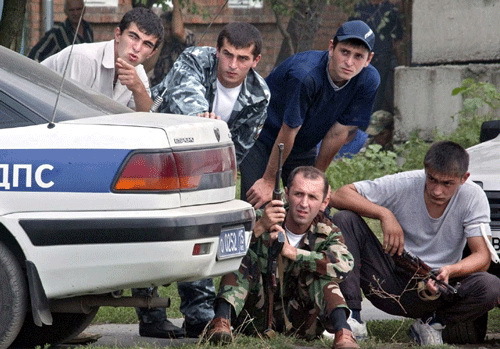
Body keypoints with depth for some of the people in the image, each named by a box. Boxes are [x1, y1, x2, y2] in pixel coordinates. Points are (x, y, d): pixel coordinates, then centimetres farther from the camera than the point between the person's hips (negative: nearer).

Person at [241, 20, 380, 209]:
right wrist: (269, 181, -16)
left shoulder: (368, 81, -19)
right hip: (262, 141, -5)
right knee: (258, 206, -19)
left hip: (304, 148, 5)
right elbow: (288, 131, -26)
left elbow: (339, 132, -10)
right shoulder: (305, 75, -35)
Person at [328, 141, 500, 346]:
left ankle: (432, 323, -3)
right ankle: (351, 316, -20)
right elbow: (339, 196, -14)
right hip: (391, 286, 0)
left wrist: (450, 271, -36)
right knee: (344, 219, -19)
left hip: (436, 289, 0)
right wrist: (384, 214, -27)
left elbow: (482, 257, -16)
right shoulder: (403, 185, -12)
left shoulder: (473, 197, -11)